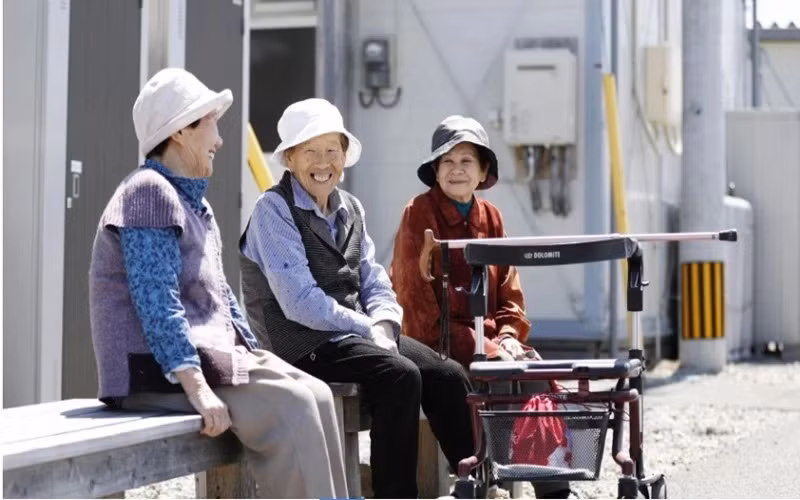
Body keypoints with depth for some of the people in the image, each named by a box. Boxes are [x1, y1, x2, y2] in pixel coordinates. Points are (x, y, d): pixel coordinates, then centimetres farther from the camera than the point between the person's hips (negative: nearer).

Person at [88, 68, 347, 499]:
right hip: (158, 369, -9)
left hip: (213, 353, 9)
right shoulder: (149, 192, -12)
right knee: (290, 407, -21)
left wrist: (257, 359, 12)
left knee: (315, 395, -5)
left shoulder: (194, 201, 19)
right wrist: (198, 388, -25)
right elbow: (158, 304, -21)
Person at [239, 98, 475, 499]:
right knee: (400, 376, -28)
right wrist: (368, 329, -15)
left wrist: (383, 326, -9)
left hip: (355, 334, 8)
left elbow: (375, 284, 12)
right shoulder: (273, 210, -10)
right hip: (302, 342, -7)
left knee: (448, 376, -7)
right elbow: (300, 303, -18)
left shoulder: (350, 209, 14)